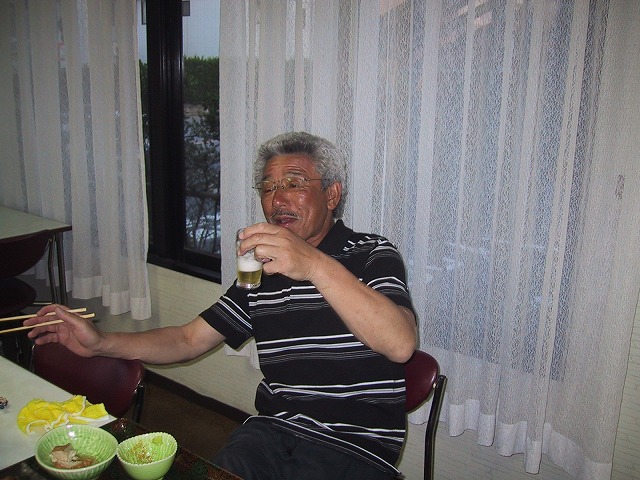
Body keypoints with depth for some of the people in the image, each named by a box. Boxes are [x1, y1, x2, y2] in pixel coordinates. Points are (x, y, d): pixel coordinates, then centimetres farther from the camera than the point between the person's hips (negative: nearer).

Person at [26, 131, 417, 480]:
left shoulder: (371, 254, -5)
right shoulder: (261, 269, 13)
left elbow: (400, 344, -24)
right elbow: (189, 340, 14)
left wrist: (316, 265, -34)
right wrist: (102, 343, 2)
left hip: (356, 445, -3)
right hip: (273, 428, 4)